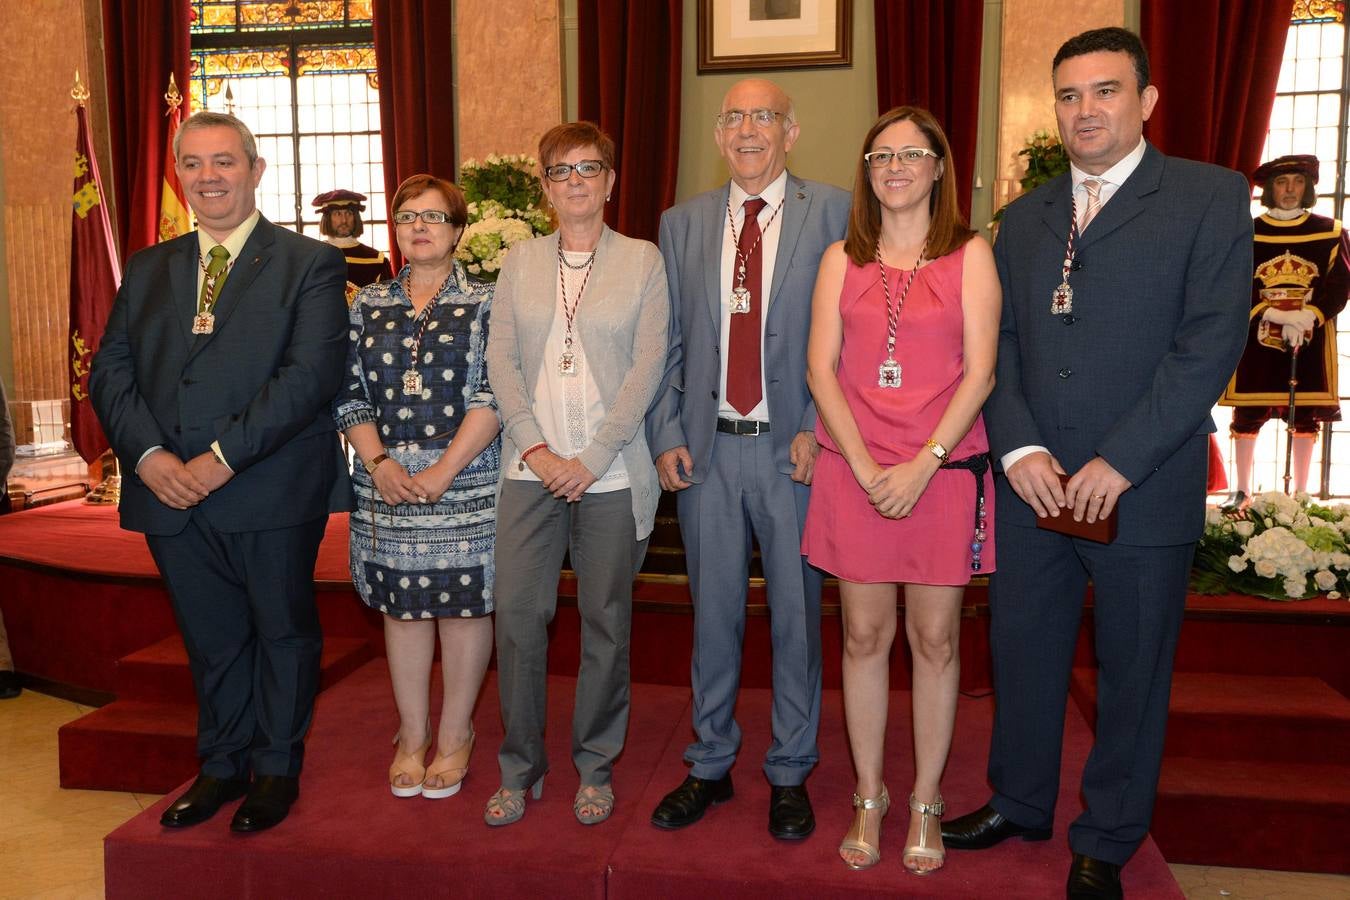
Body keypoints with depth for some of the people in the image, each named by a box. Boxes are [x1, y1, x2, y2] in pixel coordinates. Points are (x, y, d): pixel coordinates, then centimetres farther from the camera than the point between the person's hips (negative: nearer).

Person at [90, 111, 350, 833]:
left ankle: (277, 767, 27)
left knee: (282, 631, 10)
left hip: (272, 494, -4)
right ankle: (222, 765, 33)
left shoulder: (310, 264, -3)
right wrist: (149, 454, -11)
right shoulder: (147, 269, 14)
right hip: (171, 494, 5)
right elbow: (110, 370, 7)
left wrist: (224, 456, -20)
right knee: (210, 638, 16)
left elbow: (310, 375, -14)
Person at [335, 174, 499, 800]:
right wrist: (379, 462, -7)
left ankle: (455, 737, 18)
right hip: (386, 483, 4)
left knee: (462, 603, 3)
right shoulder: (369, 304, 11)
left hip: (464, 481, -3)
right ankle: (412, 736, 23)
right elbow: (349, 394, 9)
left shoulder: (485, 302, 0)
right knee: (402, 605, 9)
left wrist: (444, 470, -16)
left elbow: (492, 395, -9)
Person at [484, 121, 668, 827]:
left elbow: (647, 365, -4)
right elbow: (500, 361, 5)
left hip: (611, 472, -2)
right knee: (516, 615, 0)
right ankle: (520, 768, 18)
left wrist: (591, 458, -11)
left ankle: (595, 768, 23)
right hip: (531, 469, 2)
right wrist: (537, 448, -8)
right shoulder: (519, 263, 11)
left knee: (606, 622, 6)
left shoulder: (642, 261, 3)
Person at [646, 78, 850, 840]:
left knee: (797, 614, 8)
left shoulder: (832, 213, 1)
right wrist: (666, 435, 1)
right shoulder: (682, 225, 10)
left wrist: (819, 429, -12)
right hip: (707, 448, 3)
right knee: (714, 612, 12)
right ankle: (711, 766, 28)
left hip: (795, 448, -2)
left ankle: (791, 774, 25)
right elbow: (667, 343, 9)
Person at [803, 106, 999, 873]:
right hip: (855, 473, 2)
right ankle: (869, 800, 22)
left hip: (944, 472, -1)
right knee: (865, 636, 7)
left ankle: (926, 806, 21)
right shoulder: (842, 260, 9)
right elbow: (822, 369, 2)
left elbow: (979, 372, -4)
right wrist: (865, 467, -9)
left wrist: (922, 466, -13)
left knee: (935, 639, 5)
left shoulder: (970, 254, 3)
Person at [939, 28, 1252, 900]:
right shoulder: (1024, 217, 11)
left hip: (1144, 490, -4)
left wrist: (1121, 461, -17)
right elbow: (1000, 341, 7)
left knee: (1132, 671, 11)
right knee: (1023, 651, 14)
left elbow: (1210, 342, -11)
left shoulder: (1211, 197, -3)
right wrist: (1019, 446, -8)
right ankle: (1021, 802, 36)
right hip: (1034, 484, 4)